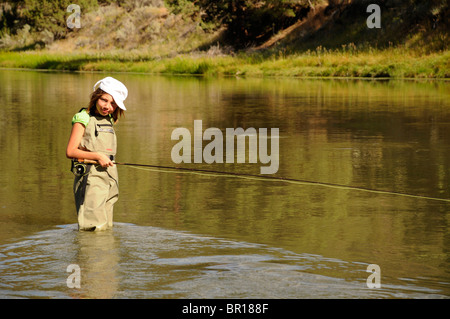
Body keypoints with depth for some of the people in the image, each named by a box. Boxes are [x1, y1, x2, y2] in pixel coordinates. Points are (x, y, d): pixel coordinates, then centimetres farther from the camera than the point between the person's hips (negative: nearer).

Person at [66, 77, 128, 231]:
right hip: (90, 177, -8)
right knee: (94, 227, -14)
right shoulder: (83, 118, -6)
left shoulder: (109, 121, 16)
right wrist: (97, 156, -18)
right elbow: (70, 151, -11)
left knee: (106, 227, 9)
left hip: (109, 176, 8)